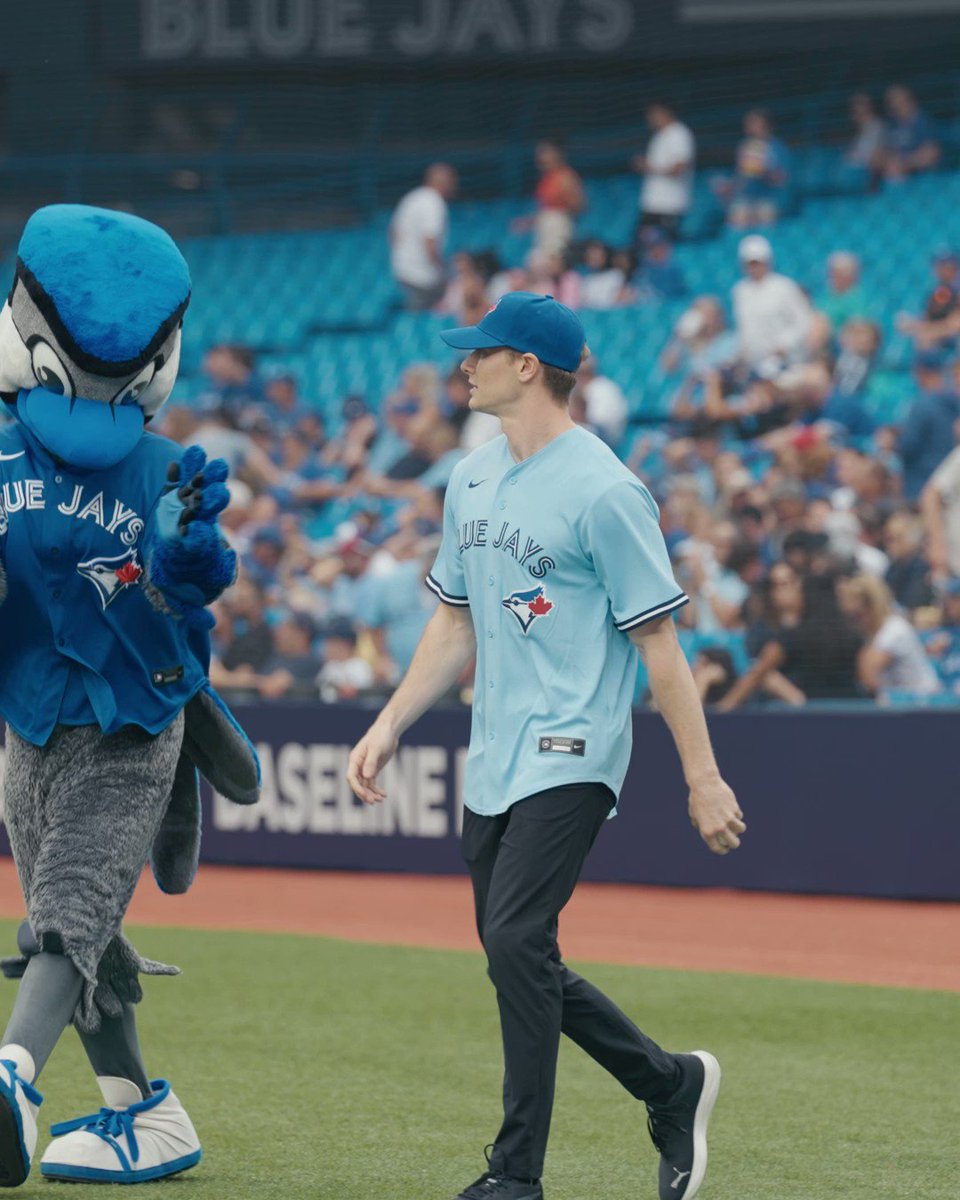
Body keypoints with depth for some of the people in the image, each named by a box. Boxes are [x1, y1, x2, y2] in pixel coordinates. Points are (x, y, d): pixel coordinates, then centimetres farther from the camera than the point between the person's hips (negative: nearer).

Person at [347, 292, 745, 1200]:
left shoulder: (603, 492, -13)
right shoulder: (473, 479, 11)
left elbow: (658, 641, -13)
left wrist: (703, 775, -13)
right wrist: (389, 725, 12)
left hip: (570, 757, -9)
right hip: (494, 762, 9)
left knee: (517, 941, -18)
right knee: (514, 956, 11)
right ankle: (671, 1085, 29)